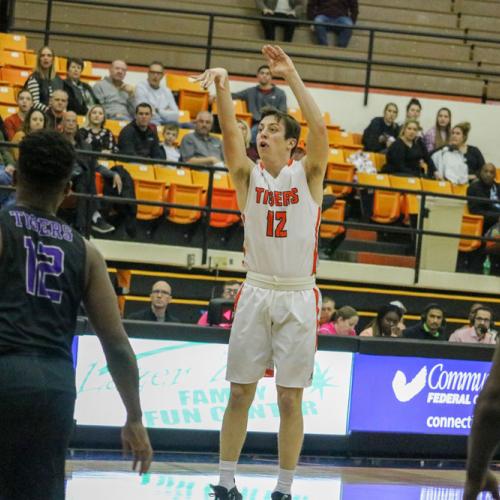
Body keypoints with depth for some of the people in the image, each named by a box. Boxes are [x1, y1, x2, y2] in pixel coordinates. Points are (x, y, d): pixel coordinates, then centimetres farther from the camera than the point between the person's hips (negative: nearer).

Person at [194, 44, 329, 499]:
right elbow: (230, 133, -12)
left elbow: (319, 129, -17)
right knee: (240, 393, 4)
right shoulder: (248, 175, 4)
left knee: (290, 399, 1)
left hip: (297, 297, -2)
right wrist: (223, 87, -28)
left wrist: (293, 76, -21)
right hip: (256, 292, 2)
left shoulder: (306, 175, 0)